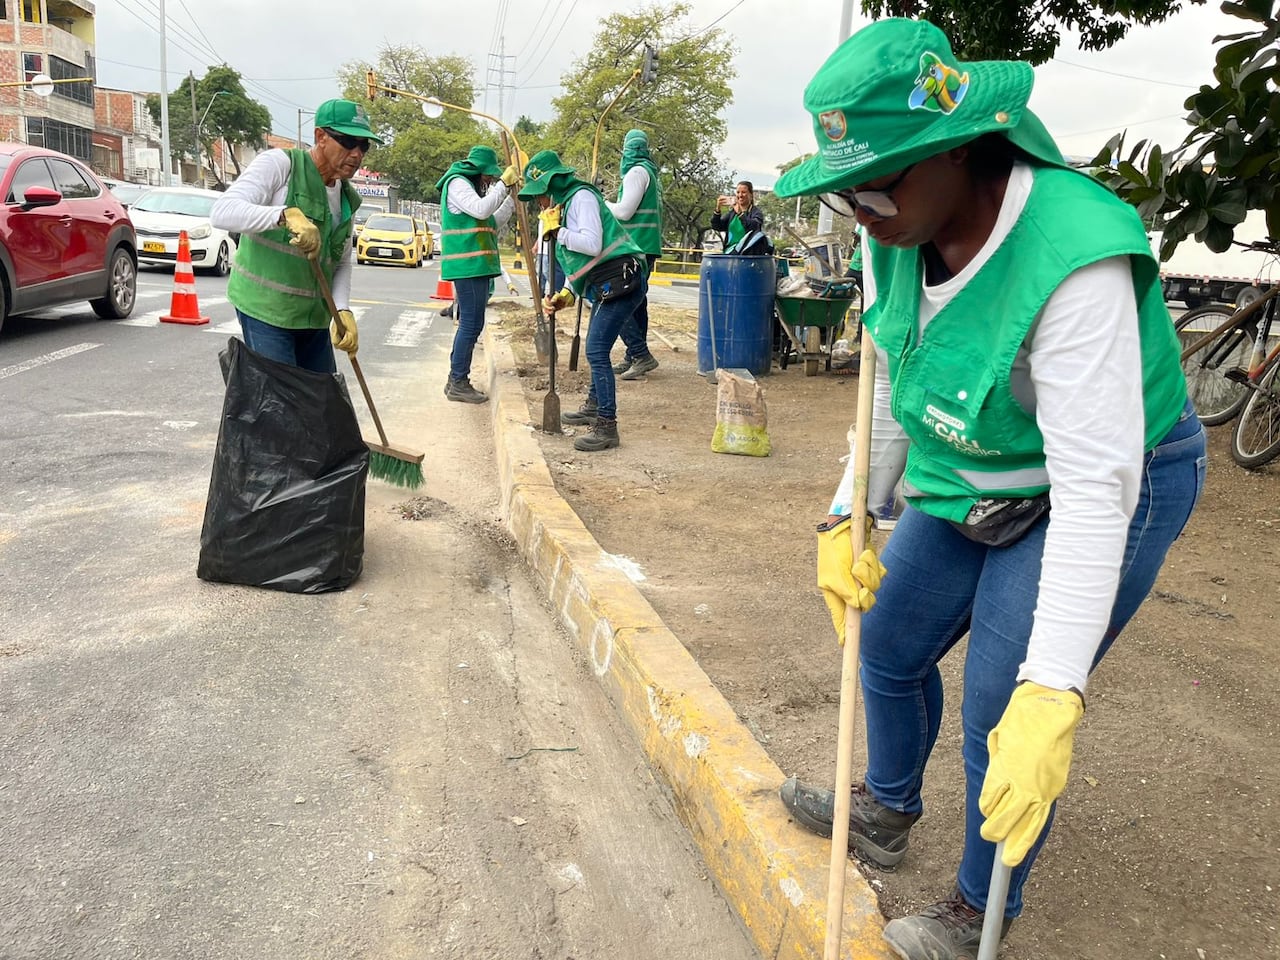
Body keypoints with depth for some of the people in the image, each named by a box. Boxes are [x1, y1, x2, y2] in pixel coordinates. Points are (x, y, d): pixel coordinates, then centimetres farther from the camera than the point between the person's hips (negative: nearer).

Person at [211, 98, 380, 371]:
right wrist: (286, 214, -37)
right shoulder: (279, 164, -10)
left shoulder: (347, 198, 12)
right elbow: (222, 212, -21)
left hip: (314, 317, 7)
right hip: (265, 309, -7)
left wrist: (342, 309, -4)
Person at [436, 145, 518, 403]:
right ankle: (458, 383, -7)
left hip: (476, 265, 10)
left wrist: (512, 197, 16)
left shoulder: (471, 186, 23)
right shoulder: (457, 183, -7)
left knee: (469, 323, 12)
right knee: (471, 323, -11)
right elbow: (481, 210, -21)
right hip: (467, 265, -10)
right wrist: (503, 183, -14)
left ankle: (456, 379, 18)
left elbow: (492, 222, 24)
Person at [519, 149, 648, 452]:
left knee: (596, 352, -14)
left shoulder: (582, 197, -9)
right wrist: (567, 294, 11)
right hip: (608, 286, 11)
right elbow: (577, 260, 23)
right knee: (596, 349, 22)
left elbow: (592, 245, -21)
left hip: (620, 281, -11)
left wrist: (557, 231, -10)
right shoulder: (566, 203, 22)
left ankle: (607, 427, -13)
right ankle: (594, 407, 40)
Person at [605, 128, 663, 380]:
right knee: (636, 301, 12)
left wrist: (603, 203, 1)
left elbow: (624, 211, -16)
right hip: (648, 246, 10)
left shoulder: (637, 172, -10)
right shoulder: (652, 173, 20)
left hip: (635, 246, -10)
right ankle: (632, 358, 16)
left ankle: (641, 355, -16)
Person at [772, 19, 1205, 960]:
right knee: (890, 646, 16)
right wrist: (848, 520, 5)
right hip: (975, 481, 8)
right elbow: (894, 396, 4)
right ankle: (887, 813, 45)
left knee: (1001, 713, -4)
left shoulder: (1074, 261, -36)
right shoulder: (898, 242, -12)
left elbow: (1096, 486, -38)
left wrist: (1052, 697, -41)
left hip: (1109, 487, -7)